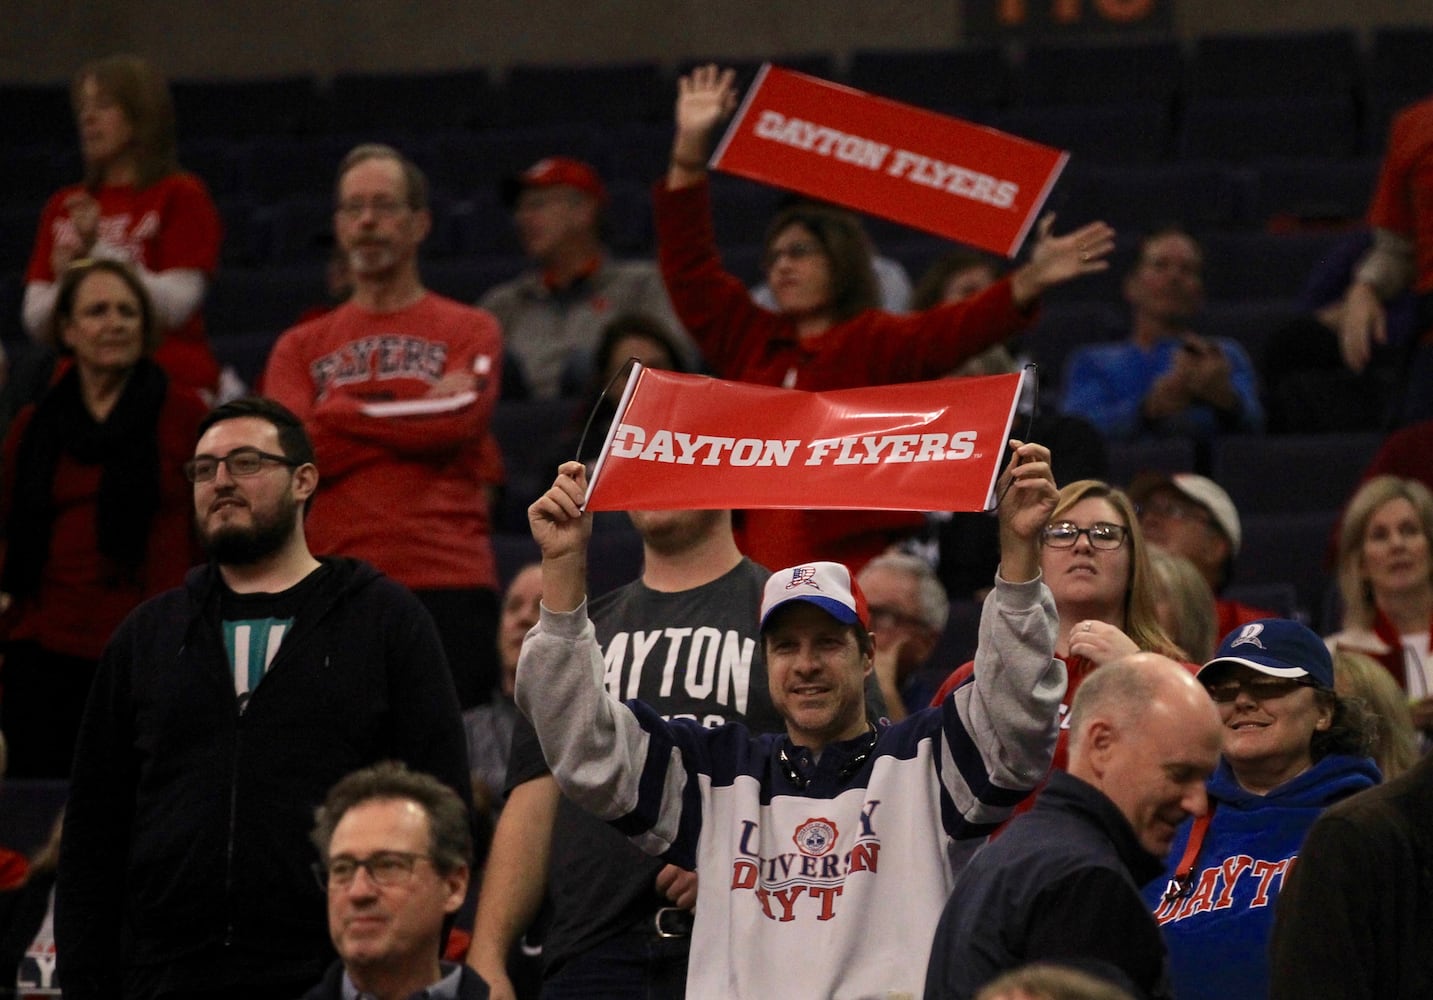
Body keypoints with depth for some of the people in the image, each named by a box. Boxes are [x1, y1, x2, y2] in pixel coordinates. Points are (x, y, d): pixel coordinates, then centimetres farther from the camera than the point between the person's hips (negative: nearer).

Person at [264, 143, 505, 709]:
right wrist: (415, 420, -1)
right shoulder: (301, 348, 17)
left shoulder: (468, 332, 12)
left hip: (446, 587, -2)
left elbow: (456, 422, -7)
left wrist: (339, 414, 1)